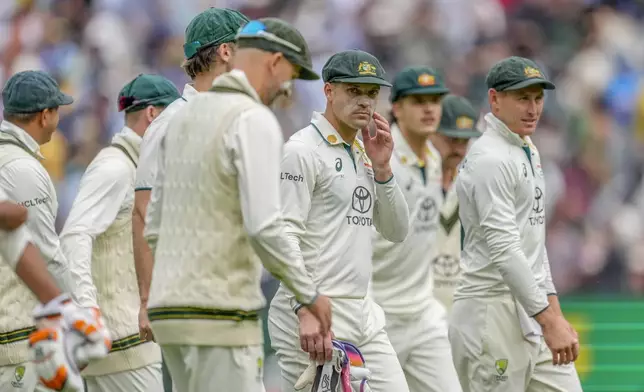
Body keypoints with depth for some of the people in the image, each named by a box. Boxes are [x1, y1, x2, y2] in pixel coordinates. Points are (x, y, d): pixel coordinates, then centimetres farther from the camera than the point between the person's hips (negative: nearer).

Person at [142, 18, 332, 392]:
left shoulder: (186, 115, 16)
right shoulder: (255, 119, -10)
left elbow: (154, 225, 20)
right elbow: (264, 226, -19)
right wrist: (310, 293, -9)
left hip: (169, 306, 9)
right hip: (222, 313, -9)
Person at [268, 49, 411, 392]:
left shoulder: (364, 154, 18)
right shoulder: (302, 151, -8)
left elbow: (396, 232, 18)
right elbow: (284, 235, -17)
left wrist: (381, 169, 4)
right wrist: (306, 309, -26)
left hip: (364, 314, 8)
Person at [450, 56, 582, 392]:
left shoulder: (527, 152, 17)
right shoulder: (489, 159, -14)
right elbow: (504, 250, -22)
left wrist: (554, 311, 16)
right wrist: (548, 319, -25)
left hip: (533, 311, 9)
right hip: (493, 310, -9)